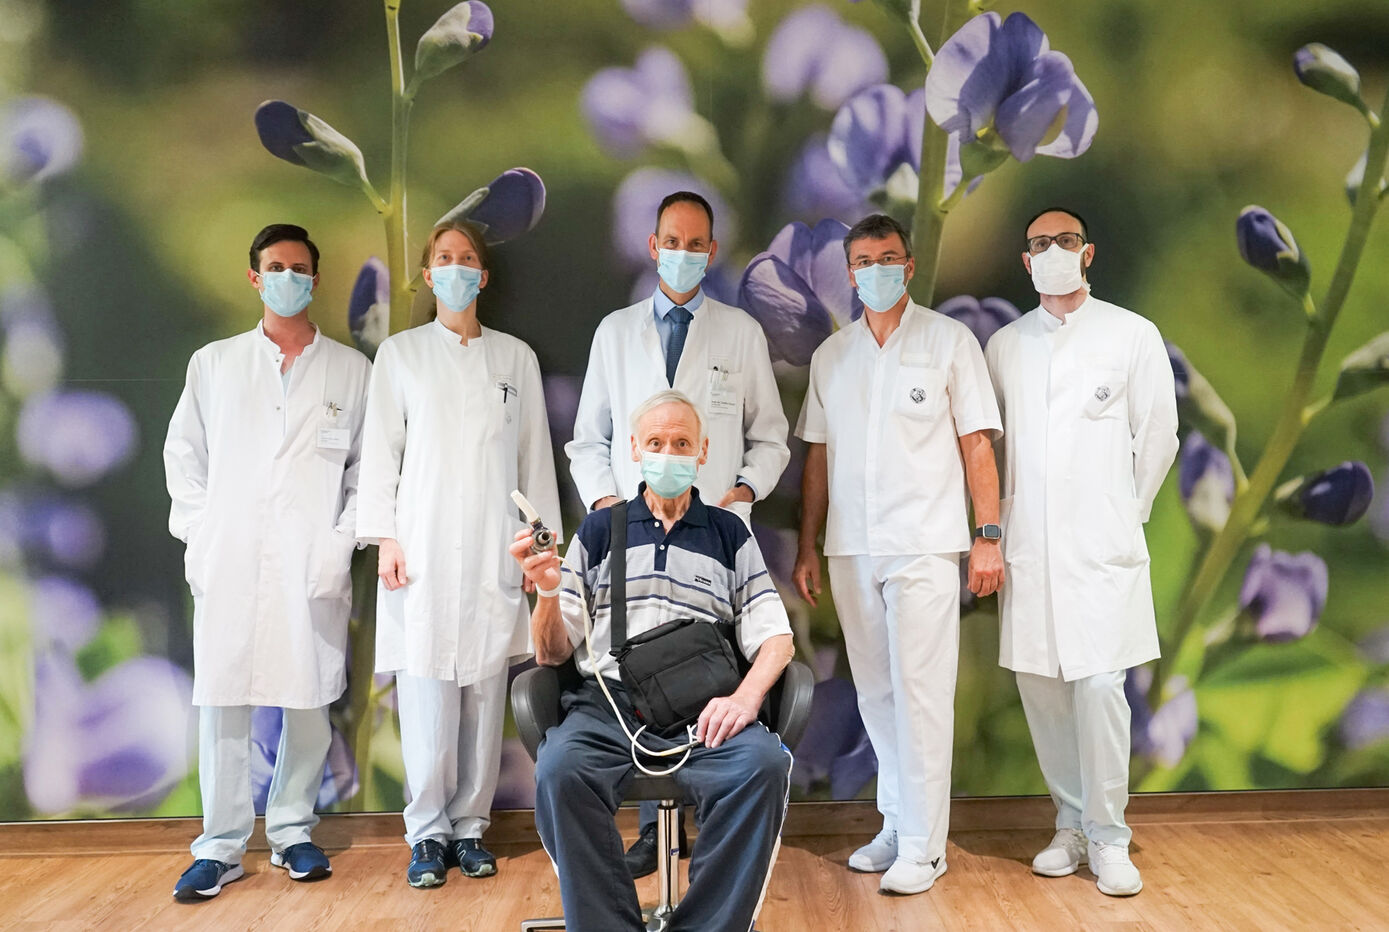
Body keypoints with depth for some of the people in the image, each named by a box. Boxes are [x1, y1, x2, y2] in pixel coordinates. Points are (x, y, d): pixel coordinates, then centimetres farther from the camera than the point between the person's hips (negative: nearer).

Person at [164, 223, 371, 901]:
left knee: (310, 700, 1)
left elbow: (368, 465, 8)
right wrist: (197, 534, 3)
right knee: (221, 699, -2)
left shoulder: (351, 369, 10)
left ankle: (291, 832, 16)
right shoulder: (213, 363, 13)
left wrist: (344, 540, -3)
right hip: (228, 562, 1)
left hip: (313, 563, 0)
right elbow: (183, 453, 14)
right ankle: (221, 847, 7)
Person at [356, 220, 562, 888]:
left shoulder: (515, 357, 13)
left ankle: (470, 825, 11)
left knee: (485, 693, 1)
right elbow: (380, 450, 7)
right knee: (426, 695, -6)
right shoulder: (400, 354, 10)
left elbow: (535, 456, 12)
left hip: (494, 551, 1)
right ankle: (428, 832, 4)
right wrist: (385, 538, -2)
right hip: (424, 547, -1)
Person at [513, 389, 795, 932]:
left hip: (704, 710, 0)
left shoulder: (730, 535, 19)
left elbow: (775, 637, 10)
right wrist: (547, 590, -6)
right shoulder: (599, 531, 19)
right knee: (560, 770, -33)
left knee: (764, 764, -33)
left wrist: (746, 697, -11)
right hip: (609, 701, 0)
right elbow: (551, 653, 15)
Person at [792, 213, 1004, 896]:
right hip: (851, 550, 4)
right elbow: (818, 454, 15)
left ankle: (923, 846, 0)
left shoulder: (949, 341, 2)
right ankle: (895, 825, 22)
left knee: (920, 693, -6)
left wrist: (988, 536, -8)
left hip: (925, 545, -4)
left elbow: (977, 444, -1)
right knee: (875, 693, 10)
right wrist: (806, 546, 11)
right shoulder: (831, 355, 13)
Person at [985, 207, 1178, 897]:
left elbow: (1158, 437, 6)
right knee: (1040, 685, 4)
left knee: (1098, 687, -9)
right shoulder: (1005, 344, 12)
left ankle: (1108, 838, 4)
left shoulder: (1132, 335, 4)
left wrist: (1125, 512, 7)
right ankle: (1072, 823, 19)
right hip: (1029, 545, 3)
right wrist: (1004, 515, 12)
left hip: (1101, 545, -3)